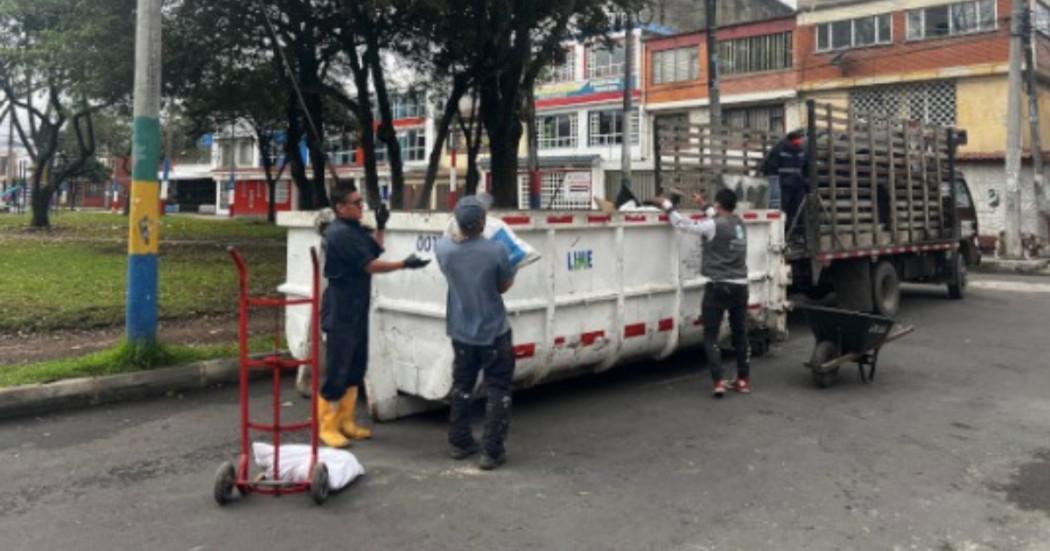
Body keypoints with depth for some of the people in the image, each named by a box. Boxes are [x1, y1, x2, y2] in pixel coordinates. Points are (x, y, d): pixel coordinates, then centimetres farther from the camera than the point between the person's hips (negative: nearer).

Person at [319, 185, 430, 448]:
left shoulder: (354, 229, 11)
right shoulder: (340, 234, -20)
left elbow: (375, 250, 19)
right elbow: (370, 265, -19)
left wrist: (380, 227, 6)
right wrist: (404, 264, -17)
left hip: (356, 310, 10)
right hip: (340, 313, -10)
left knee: (356, 367, 14)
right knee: (336, 370, -4)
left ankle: (345, 421, 23)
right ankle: (327, 426, 6)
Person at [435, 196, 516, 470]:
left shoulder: (444, 248, -11)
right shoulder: (496, 251, -21)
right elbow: (504, 286, -7)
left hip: (461, 331, 4)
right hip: (493, 332, -4)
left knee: (461, 386, 20)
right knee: (497, 389, 8)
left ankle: (459, 443, 29)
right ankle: (491, 451, 6)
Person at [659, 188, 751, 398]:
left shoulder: (712, 226, -13)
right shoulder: (739, 224, 8)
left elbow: (682, 223, -6)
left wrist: (668, 206, 9)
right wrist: (704, 206, 38)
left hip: (718, 287, -6)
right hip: (740, 286, 6)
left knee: (711, 336, 1)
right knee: (740, 334, 14)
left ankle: (718, 382, -8)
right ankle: (744, 380, 21)